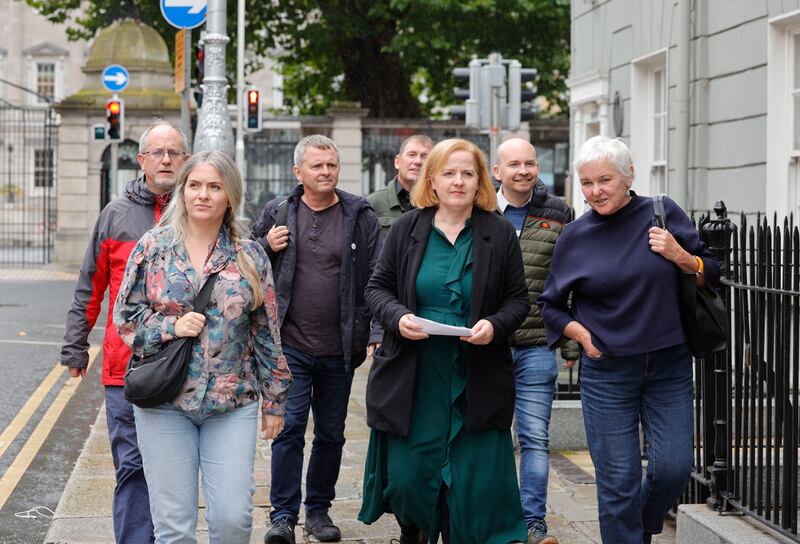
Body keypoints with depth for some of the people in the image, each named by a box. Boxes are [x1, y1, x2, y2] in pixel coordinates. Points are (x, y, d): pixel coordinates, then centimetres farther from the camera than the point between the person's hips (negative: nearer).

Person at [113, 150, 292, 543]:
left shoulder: (250, 257, 5)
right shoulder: (153, 249, 3)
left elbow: (267, 333, 8)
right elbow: (125, 318, 5)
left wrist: (274, 400, 8)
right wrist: (171, 327, -13)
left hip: (233, 404, 0)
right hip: (164, 401, 0)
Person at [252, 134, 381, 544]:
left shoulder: (360, 217, 1)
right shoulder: (277, 213, 4)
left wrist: (377, 333, -10)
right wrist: (266, 246, -7)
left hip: (339, 349, 1)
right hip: (290, 344, -1)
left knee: (331, 433, 12)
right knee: (289, 427, -6)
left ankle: (318, 509, 26)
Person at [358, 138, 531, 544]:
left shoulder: (499, 233, 3)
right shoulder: (406, 228, 4)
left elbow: (518, 300, 7)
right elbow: (377, 287, 9)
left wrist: (495, 325, -13)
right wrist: (398, 317, -11)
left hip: (476, 381, 0)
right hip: (412, 376, 1)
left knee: (474, 481, -1)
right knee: (408, 472, 4)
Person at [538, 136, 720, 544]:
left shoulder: (663, 214, 0)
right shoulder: (575, 237, 0)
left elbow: (711, 274, 7)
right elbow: (551, 305, 11)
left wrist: (679, 256, -12)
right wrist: (582, 335, -5)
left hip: (669, 367, 1)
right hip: (607, 374, -1)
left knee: (673, 468, -2)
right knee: (618, 481, -1)